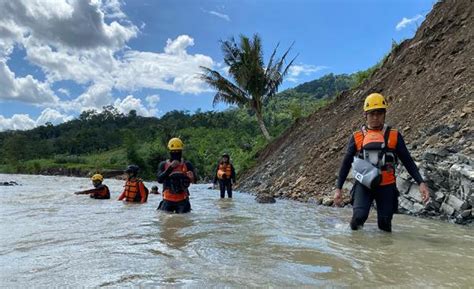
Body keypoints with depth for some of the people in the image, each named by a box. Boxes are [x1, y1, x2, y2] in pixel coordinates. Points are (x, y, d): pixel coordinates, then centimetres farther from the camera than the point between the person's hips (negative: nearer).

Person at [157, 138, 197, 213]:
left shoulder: (187, 165, 0)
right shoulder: (163, 165, 2)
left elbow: (195, 180, -9)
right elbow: (159, 180, -13)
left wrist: (192, 177, -33)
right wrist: (171, 168, -22)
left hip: (182, 200, -1)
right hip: (168, 200, 1)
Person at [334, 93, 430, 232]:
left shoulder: (394, 136, 5)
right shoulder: (357, 137, 5)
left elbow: (408, 162, 7)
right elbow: (346, 164, 8)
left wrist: (421, 182, -6)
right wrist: (338, 188, 3)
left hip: (386, 186, 1)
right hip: (364, 185, -1)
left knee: (385, 225, 1)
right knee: (359, 216, -19)